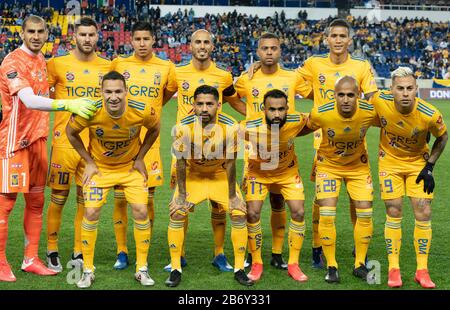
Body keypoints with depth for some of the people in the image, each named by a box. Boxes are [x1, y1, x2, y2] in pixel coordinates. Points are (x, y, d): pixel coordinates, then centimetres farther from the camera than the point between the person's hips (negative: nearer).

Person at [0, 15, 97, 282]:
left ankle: (31, 259, 19)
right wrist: (67, 104, -40)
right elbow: (29, 101, -29)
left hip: (38, 139, 8)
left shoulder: (41, 59, 12)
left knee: (36, 200, 11)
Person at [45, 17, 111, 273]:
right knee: (58, 199, 3)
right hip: (64, 142, -2)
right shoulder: (58, 64, -1)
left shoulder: (108, 67, 7)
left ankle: (79, 253, 19)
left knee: (86, 202, 8)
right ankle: (52, 250, 17)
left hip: (95, 143, 2)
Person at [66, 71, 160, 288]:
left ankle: (142, 269, 9)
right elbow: (70, 132, -6)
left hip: (130, 167, 1)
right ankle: (88, 270, 7)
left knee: (141, 212, -7)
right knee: (91, 213, -9)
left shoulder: (141, 112, -25)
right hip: (99, 167, -1)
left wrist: (140, 158, -3)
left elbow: (154, 129, -1)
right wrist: (88, 161, -7)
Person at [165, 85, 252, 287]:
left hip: (221, 175, 0)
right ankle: (175, 269, 0)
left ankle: (239, 269, 5)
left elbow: (230, 163, -17)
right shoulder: (183, 127, -25)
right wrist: (182, 194, -14)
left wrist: (232, 196, -12)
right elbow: (181, 162, -15)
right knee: (177, 213, -13)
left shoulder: (230, 127, -26)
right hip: (192, 175, 0)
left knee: (239, 214, -9)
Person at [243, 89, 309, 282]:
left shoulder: (296, 122, -29)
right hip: (259, 172, -2)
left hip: (288, 172, 2)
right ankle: (256, 264, 8)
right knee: (252, 214, -10)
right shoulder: (251, 128, -36)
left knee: (298, 212, -6)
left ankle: (293, 264, 9)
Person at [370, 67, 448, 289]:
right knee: (393, 214, -3)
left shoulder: (430, 115, -27)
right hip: (390, 161, 0)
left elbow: (442, 137, -5)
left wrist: (430, 166, -8)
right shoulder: (379, 101, -27)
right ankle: (393, 269, 7)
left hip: (418, 162, 0)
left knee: (423, 214, -4)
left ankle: (422, 270, 8)